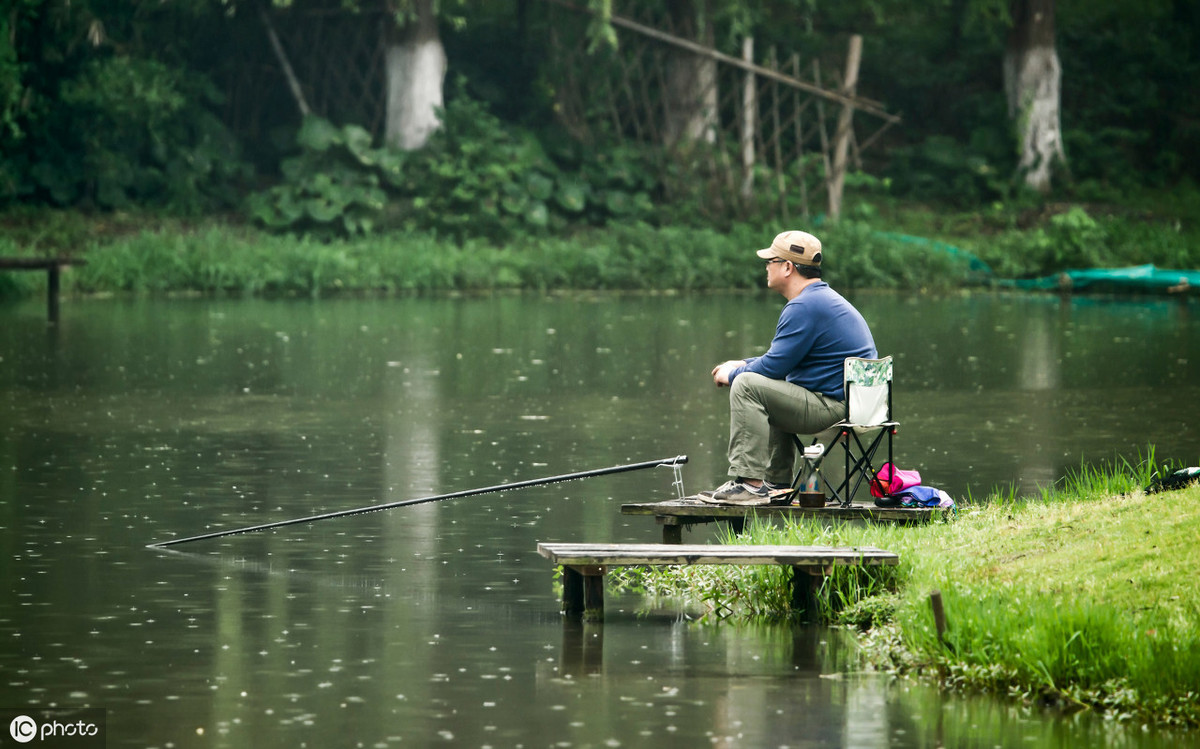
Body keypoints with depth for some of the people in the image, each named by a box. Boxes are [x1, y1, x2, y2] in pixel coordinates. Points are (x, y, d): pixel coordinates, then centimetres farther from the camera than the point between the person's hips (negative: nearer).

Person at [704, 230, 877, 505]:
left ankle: (749, 484, -19)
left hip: (836, 407, -11)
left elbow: (775, 366, -17)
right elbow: (782, 358, 28)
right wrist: (743, 364, 20)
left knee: (746, 385, -16)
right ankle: (776, 481, 27)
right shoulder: (823, 297, 18)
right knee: (769, 392, 32)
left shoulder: (804, 307, -17)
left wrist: (733, 374, 0)